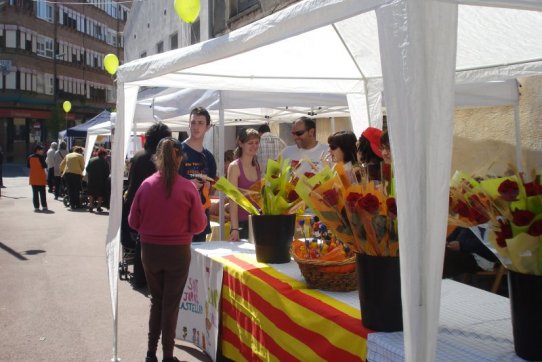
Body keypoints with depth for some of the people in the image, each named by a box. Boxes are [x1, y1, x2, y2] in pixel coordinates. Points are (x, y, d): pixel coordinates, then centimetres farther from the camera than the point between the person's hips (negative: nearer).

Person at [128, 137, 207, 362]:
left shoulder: (145, 185, -9)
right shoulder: (188, 188, -14)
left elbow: (133, 222, 0)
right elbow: (198, 226, -9)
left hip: (150, 251, 2)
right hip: (178, 252, -2)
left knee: (156, 300, 21)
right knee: (171, 304, 11)